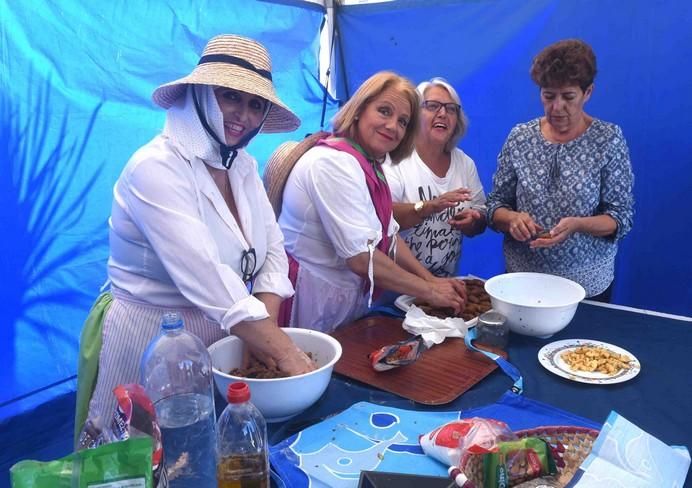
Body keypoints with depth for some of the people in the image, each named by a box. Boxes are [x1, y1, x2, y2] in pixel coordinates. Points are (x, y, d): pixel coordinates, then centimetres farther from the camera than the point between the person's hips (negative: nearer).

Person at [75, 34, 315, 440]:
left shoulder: (243, 166, 1)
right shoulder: (156, 168, -22)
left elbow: (273, 251, -2)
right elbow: (205, 278, -31)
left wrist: (266, 329, -18)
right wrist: (287, 353, -31)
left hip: (219, 337, 7)